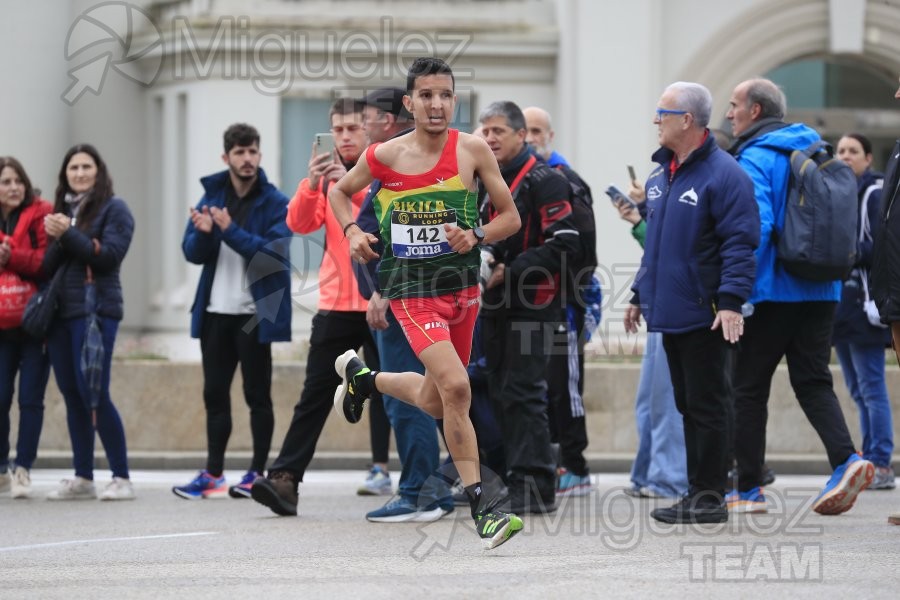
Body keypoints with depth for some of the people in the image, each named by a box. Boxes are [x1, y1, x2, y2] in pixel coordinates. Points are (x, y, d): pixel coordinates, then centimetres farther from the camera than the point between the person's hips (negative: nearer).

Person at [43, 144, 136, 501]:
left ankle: (121, 478, -10)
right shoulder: (61, 210, 18)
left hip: (95, 310, -7)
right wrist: (55, 240, -7)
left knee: (93, 394, -13)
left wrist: (68, 234, -15)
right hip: (60, 311, 7)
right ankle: (82, 479, 10)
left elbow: (110, 256, -13)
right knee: (72, 395, 6)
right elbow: (47, 268, 13)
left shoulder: (114, 209, 0)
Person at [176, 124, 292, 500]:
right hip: (216, 310, 5)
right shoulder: (212, 196, 8)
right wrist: (202, 232, -18)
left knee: (257, 394, 1)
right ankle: (213, 473, 15)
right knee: (215, 393, 9)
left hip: (255, 313, -5)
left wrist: (231, 231, -26)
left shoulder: (275, 204, -6)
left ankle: (258, 472, 6)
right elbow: (193, 253, 3)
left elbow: (274, 254, -18)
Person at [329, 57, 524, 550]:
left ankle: (361, 377, 47)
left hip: (462, 283, 3)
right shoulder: (384, 157, -5)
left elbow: (510, 217, 2)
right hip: (411, 289, -3)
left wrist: (476, 236, -17)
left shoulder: (472, 150, -5)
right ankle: (480, 505, -13)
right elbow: (339, 191, 15)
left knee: (434, 403, 16)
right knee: (455, 388, -21)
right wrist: (351, 231, -2)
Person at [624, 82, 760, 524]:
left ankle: (709, 496, -1)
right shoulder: (660, 178, 15)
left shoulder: (723, 175, -12)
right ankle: (698, 492, 18)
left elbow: (739, 243, -17)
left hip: (703, 317, -9)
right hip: (669, 313, 9)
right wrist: (641, 296, 23)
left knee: (707, 406, -4)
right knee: (687, 405, 12)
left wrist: (731, 300, -24)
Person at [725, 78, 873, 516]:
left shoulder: (753, 159, -11)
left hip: (772, 293, -7)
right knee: (812, 381, 8)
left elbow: (756, 225, -22)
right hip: (821, 292, 7)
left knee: (748, 386, 4)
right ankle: (846, 459, -14)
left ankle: (747, 490, 6)